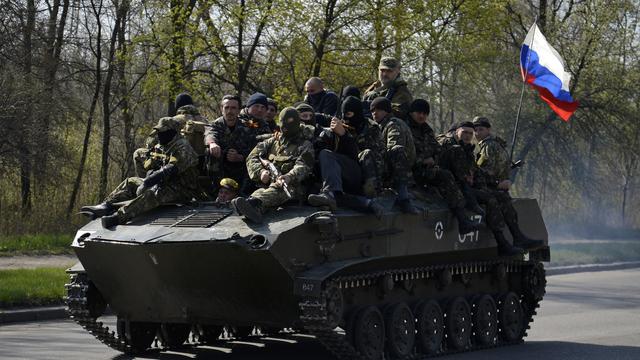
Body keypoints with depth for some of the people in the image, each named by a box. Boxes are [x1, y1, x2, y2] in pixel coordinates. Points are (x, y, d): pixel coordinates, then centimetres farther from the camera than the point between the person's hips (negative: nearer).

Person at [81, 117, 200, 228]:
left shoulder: (183, 150, -17)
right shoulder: (161, 147, 13)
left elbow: (169, 171, -27)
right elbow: (151, 168, 14)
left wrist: (145, 184, -31)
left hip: (182, 191, -10)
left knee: (150, 195, -36)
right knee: (130, 183, 5)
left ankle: (118, 217, -51)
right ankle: (105, 206, -10)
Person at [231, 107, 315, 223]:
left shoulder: (305, 145, 16)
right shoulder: (272, 141, 28)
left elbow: (303, 167, -4)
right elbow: (252, 158, 18)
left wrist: (289, 177, -26)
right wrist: (261, 171, -6)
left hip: (291, 186, -4)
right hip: (268, 183, 4)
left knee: (276, 189, -40)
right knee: (260, 192, -35)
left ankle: (253, 203, -71)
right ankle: (255, 210, -70)